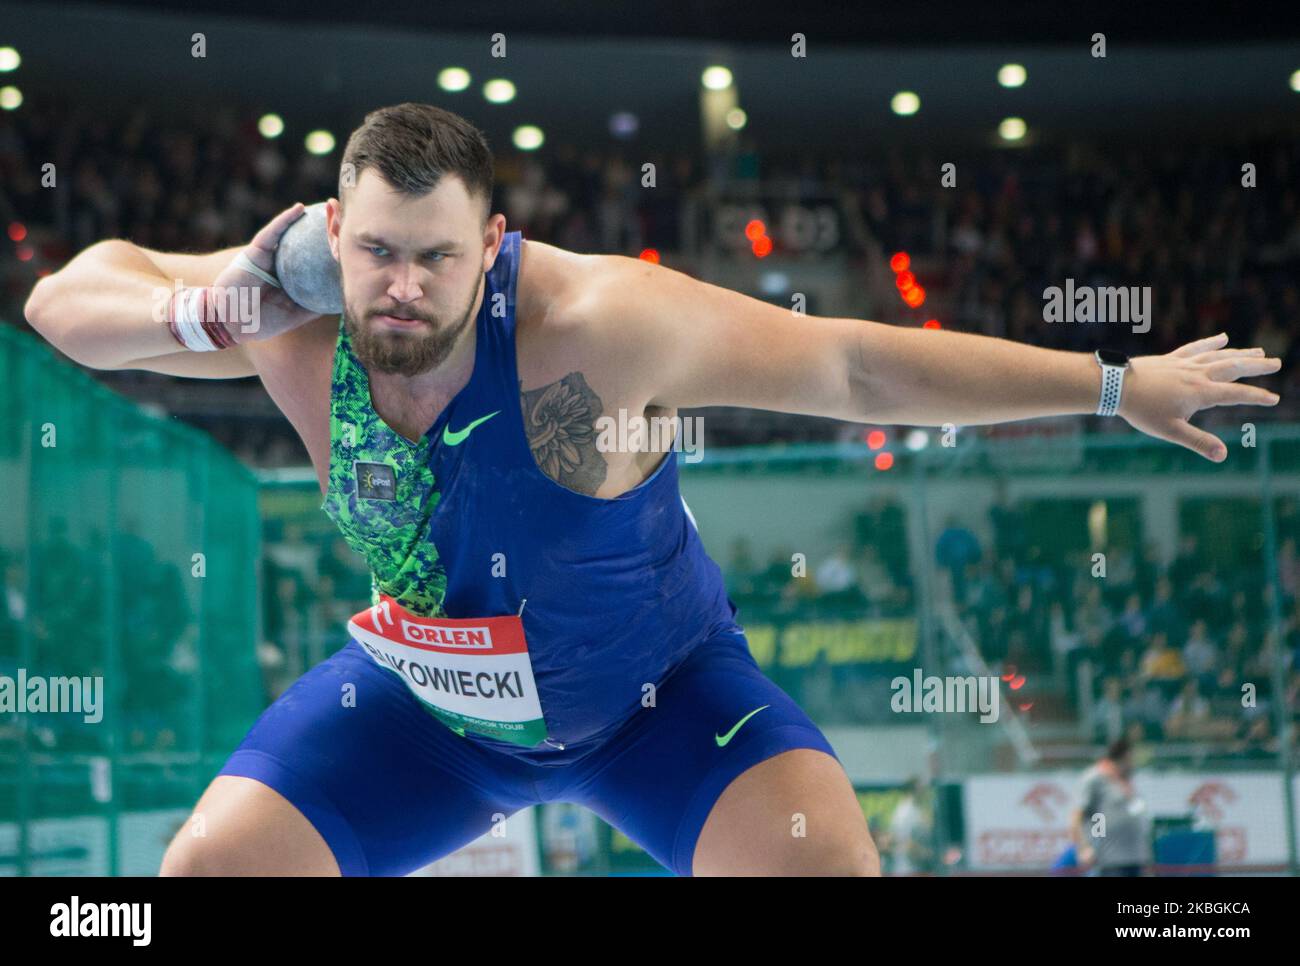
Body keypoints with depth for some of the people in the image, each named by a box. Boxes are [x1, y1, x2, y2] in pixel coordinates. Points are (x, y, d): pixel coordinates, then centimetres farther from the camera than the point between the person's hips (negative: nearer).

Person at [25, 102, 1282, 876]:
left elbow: (859, 364, -26)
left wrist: (1115, 384, -23)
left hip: (653, 689, -3)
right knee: (209, 868, -8)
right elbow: (66, 296, -10)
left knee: (823, 865, -26)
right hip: (427, 696, 3)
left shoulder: (593, 325, -33)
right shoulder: (299, 311, -22)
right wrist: (205, 315, -33)